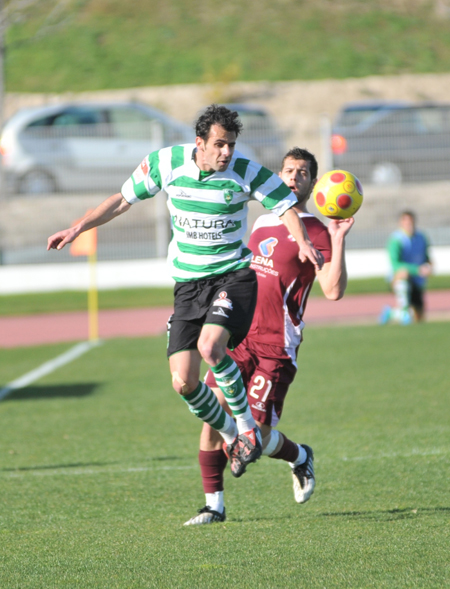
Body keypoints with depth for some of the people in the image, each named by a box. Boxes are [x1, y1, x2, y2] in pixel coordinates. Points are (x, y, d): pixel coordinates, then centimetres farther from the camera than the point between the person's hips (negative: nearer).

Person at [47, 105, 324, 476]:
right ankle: (230, 435, 21)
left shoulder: (246, 172, -10)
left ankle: (247, 426, -10)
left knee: (209, 346, -31)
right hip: (188, 285, 3)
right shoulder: (166, 163, -4)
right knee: (184, 382, -7)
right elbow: (123, 199, 10)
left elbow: (285, 205, -2)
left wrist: (303, 243, -21)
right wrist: (77, 229, 7)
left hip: (234, 277, -3)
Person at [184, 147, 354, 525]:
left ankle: (300, 458, 25)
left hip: (276, 348, -5)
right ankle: (214, 505, 2)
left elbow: (333, 291, -16)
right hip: (239, 337, 5)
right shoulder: (262, 224, 16)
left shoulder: (315, 233, -4)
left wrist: (338, 241, -24)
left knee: (258, 437, -9)